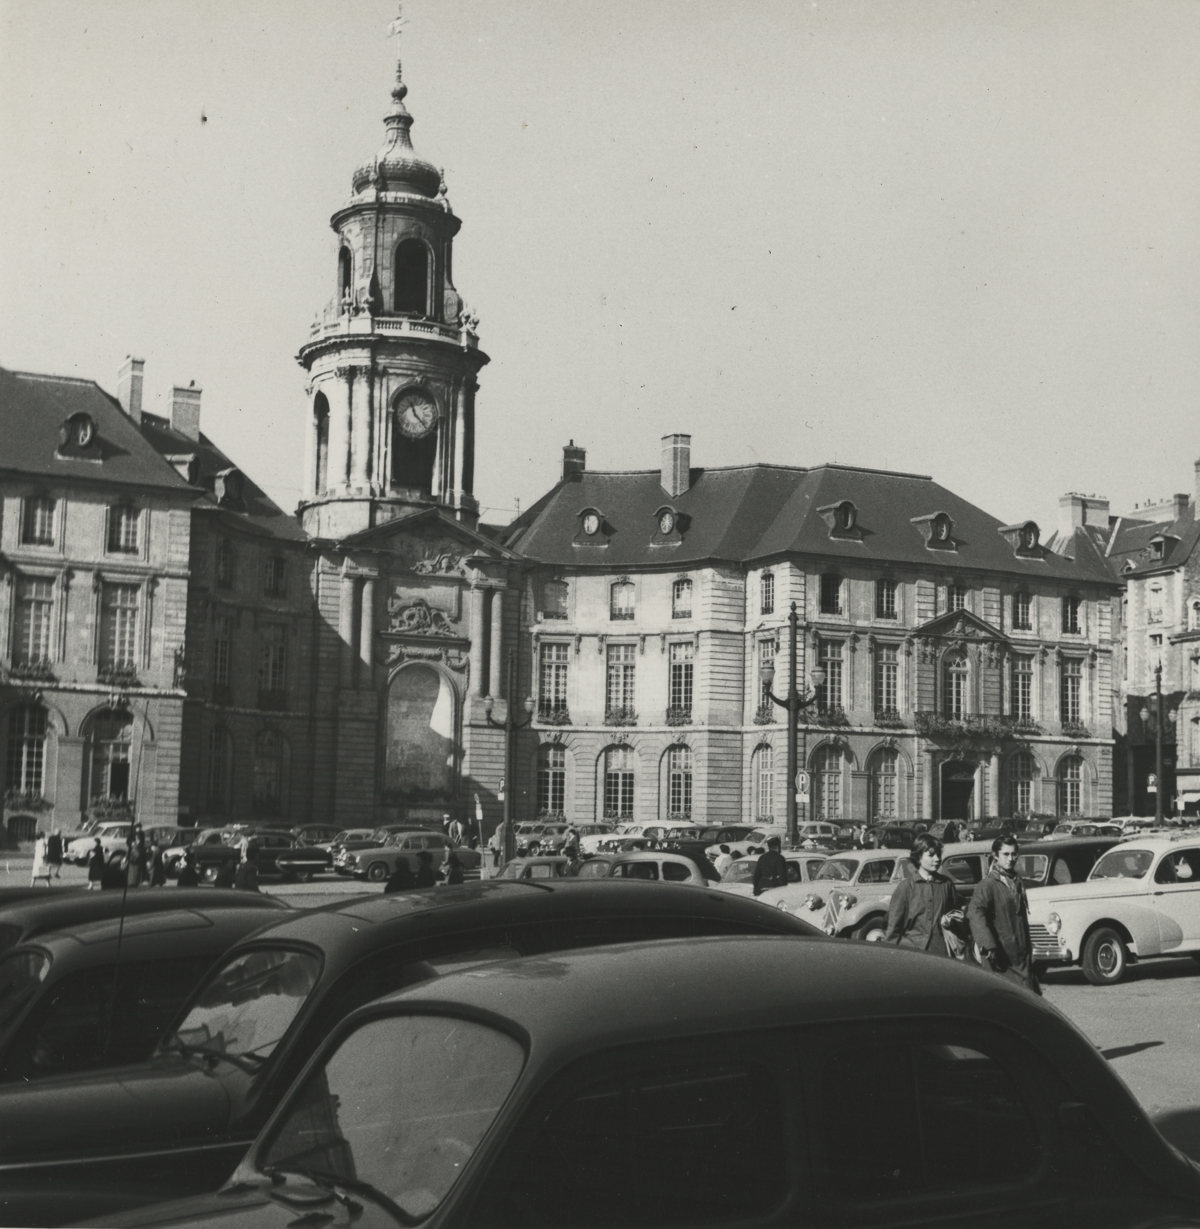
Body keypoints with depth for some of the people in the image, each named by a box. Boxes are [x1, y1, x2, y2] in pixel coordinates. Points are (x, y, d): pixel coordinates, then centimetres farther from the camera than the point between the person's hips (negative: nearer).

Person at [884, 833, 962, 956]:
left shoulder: (947, 884, 12)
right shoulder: (906, 886, 3)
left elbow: (957, 912, 28)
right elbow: (893, 925, 3)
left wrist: (952, 919, 7)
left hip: (941, 952, 2)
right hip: (911, 950, -2)